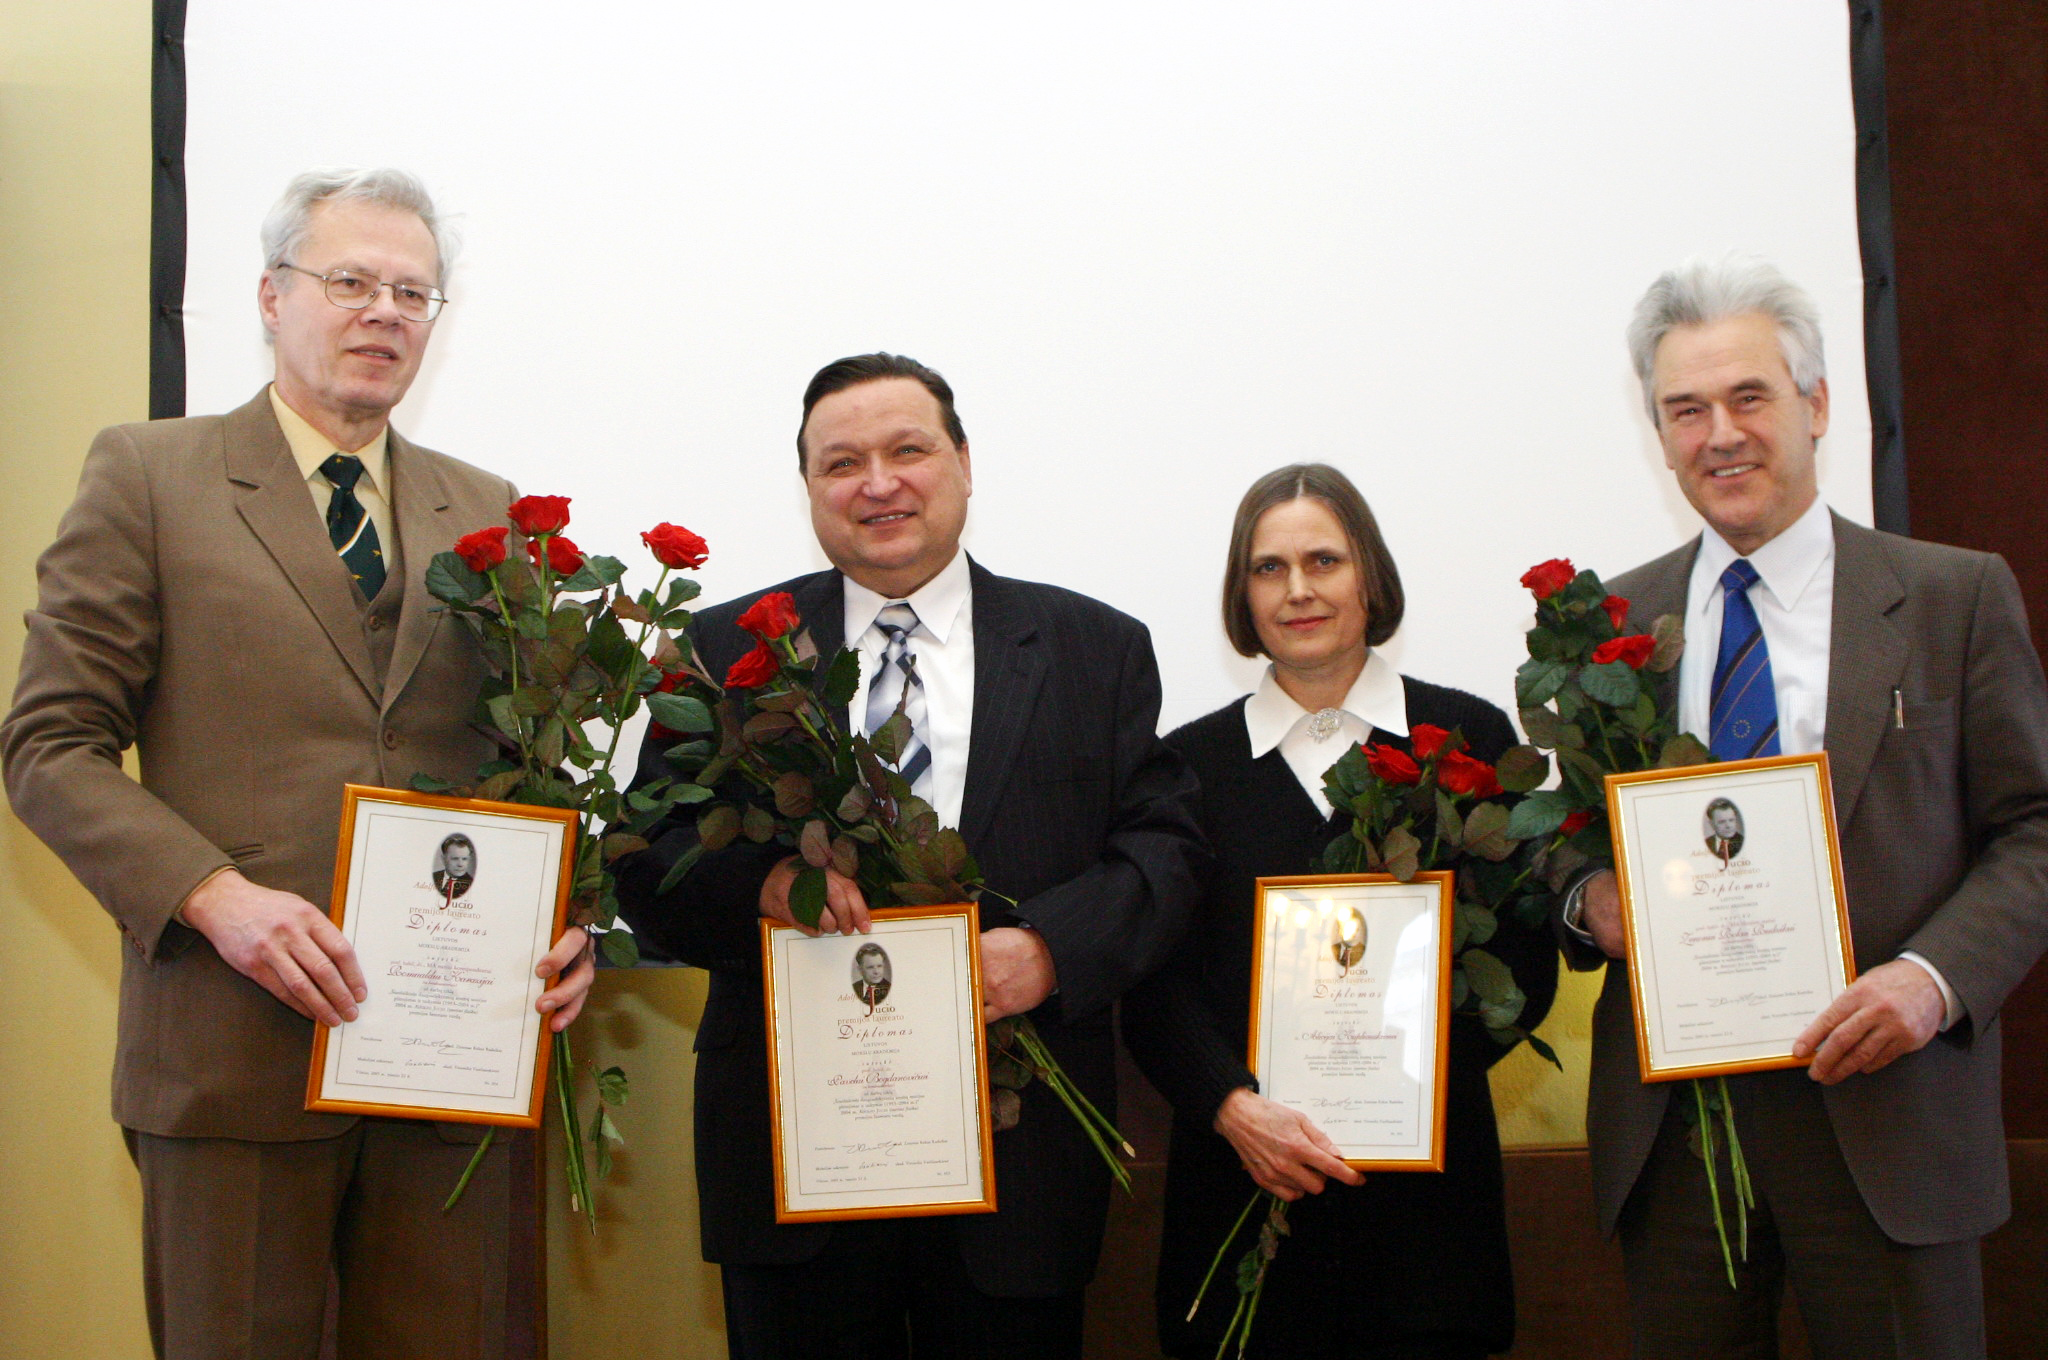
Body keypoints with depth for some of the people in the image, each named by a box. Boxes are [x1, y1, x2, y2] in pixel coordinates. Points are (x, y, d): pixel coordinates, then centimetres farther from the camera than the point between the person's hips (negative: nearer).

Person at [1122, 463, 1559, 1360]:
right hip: (1242, 1185, 0)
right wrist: (1237, 1108, -15)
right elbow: (1153, 984, 2)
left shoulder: (1469, 737, 5)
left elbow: (1524, 960, 3)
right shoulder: (1192, 761, 7)